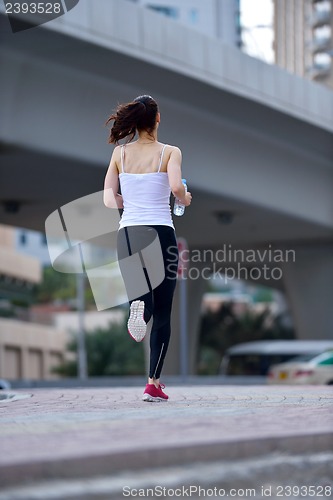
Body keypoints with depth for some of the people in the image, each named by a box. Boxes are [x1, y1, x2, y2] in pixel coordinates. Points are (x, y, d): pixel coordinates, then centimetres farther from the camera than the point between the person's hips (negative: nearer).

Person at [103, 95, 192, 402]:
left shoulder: (120, 153, 8)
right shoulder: (170, 152, -1)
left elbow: (109, 199, 4)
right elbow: (175, 186, -19)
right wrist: (184, 199, 3)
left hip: (128, 233, 2)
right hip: (160, 232, -2)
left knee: (144, 298, 15)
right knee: (162, 313, 8)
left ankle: (138, 305, -24)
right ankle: (153, 384, 3)